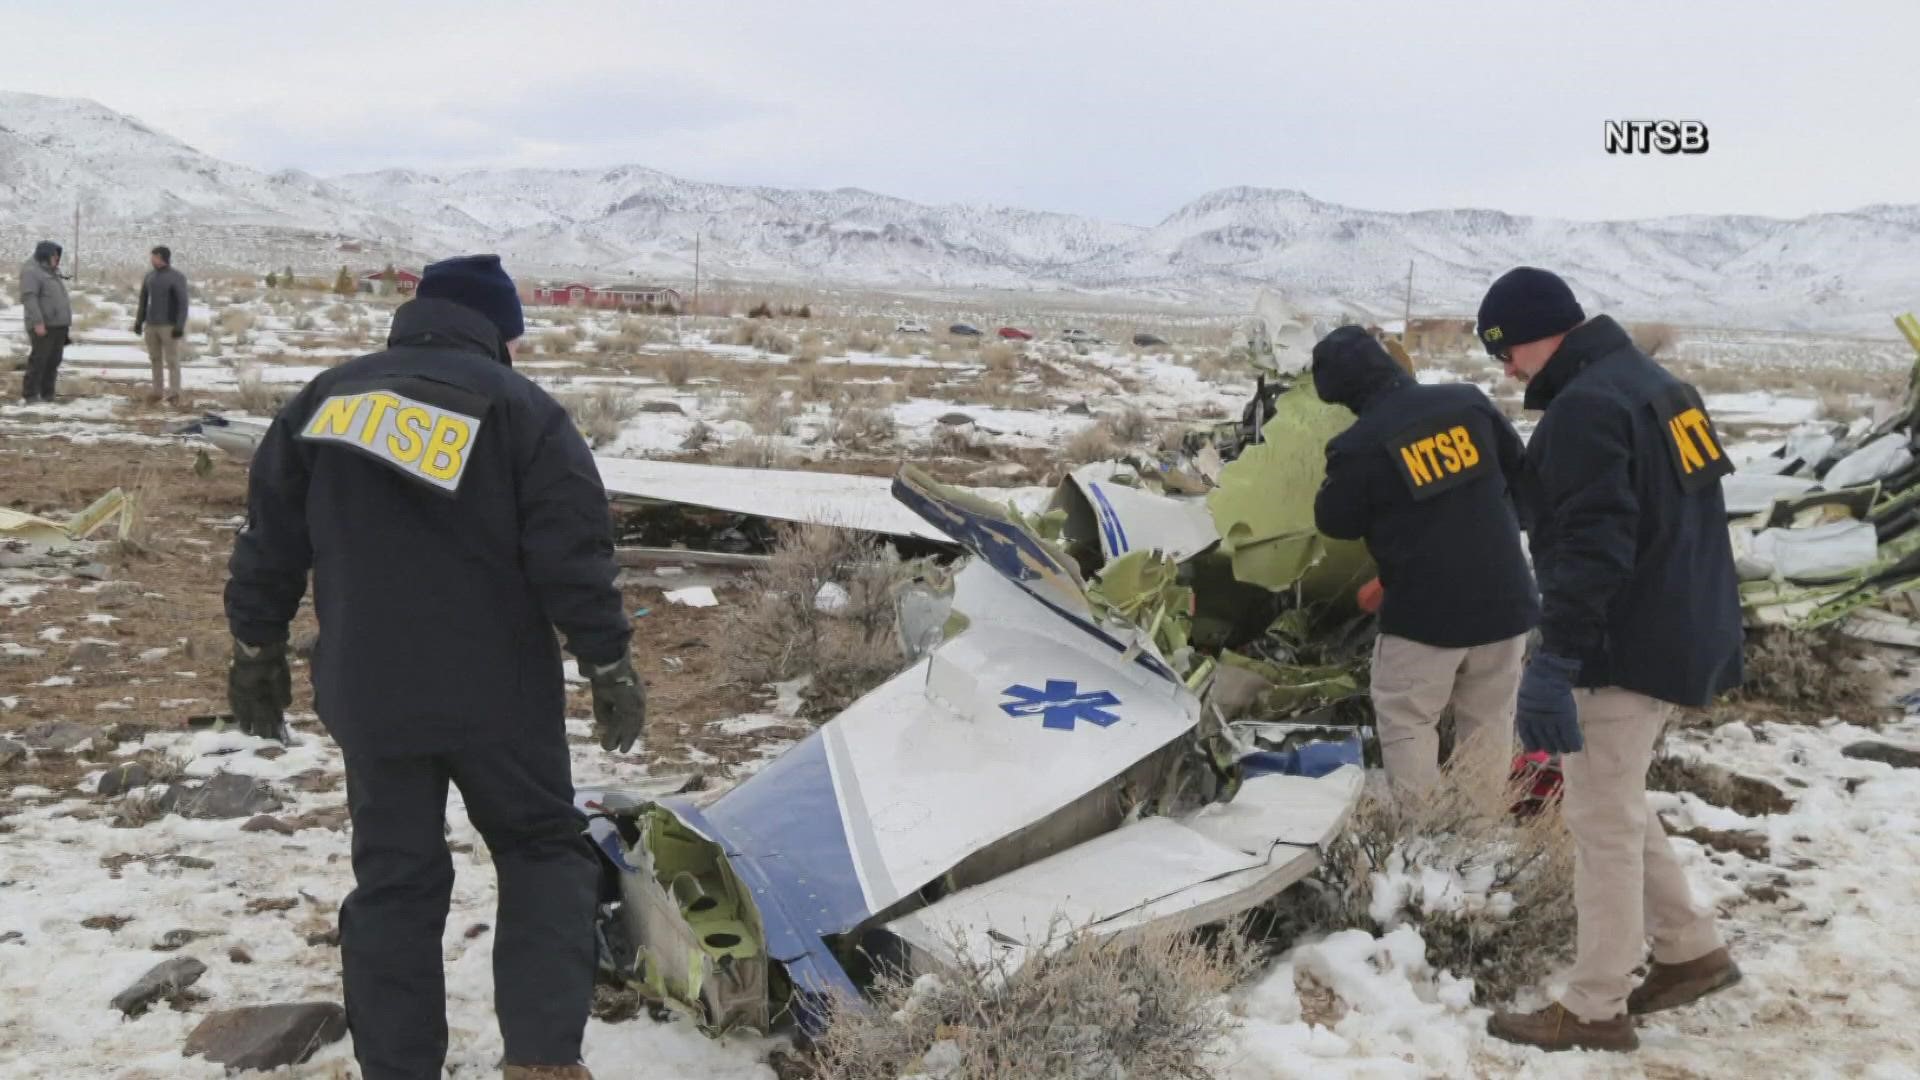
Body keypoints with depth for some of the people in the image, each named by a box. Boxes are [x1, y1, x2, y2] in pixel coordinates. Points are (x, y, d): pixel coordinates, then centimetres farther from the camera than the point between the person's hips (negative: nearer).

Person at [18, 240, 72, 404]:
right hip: (43, 325, -8)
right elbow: (29, 298, -18)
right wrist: (37, 322, -25)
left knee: (54, 361, 6)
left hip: (58, 325, 8)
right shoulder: (31, 271, -9)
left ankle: (47, 394, 10)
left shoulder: (51, 271, 19)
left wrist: (67, 321, 21)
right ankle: (30, 395, -3)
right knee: (38, 360, -7)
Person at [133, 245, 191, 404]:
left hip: (169, 326, -6)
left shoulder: (177, 277, -11)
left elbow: (183, 303, -16)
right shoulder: (149, 276, 8)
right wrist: (138, 322, 9)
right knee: (155, 359, 9)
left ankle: (174, 395, 1)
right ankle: (158, 392, 18)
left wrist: (180, 326, -23)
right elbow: (143, 300, 13)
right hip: (152, 325, 6)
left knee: (171, 360, -5)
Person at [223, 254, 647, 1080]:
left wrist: (257, 650, 20)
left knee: (393, 879, 13)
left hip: (367, 696, 3)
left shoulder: (324, 399, 7)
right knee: (542, 852, 12)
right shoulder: (521, 410, -5)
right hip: (496, 691, -3)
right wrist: (609, 664, -4)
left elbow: (269, 542, 10)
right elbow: (573, 558, -11)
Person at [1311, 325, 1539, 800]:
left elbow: (1335, 523, 1)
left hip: (1425, 608, -4)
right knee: (1488, 718, 17)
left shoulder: (1359, 445, -13)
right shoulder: (1469, 402, 0)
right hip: (1503, 596, 5)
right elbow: (1520, 473, 14)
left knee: (1407, 722, 10)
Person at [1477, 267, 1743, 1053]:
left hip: (1629, 646, -10)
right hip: (1679, 633, 10)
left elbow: (1592, 549, -27)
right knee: (1617, 804, 21)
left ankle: (1595, 1010, 8)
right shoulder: (1653, 383, 14)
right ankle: (1691, 951, 29)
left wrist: (1555, 660, -28)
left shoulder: (1587, 407, -19)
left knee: (1601, 820, -1)